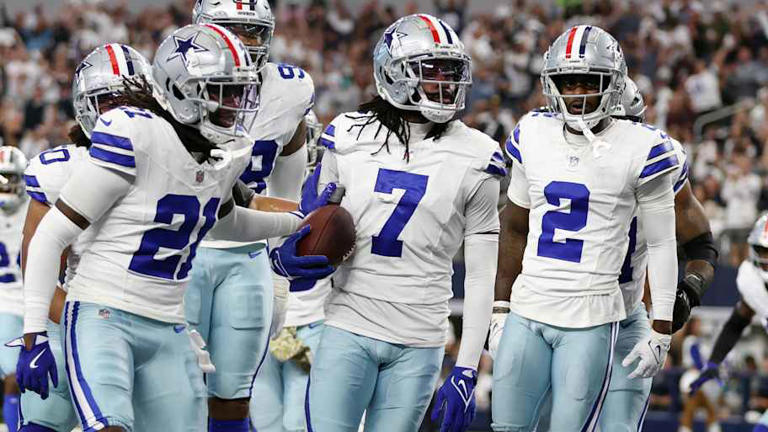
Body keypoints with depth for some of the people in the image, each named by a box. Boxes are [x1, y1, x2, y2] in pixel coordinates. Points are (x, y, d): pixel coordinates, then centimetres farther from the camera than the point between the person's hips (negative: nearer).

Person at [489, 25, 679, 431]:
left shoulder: (640, 149, -6)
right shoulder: (533, 136, 8)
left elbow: (662, 245, -1)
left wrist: (661, 331, -4)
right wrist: (500, 309, 16)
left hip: (590, 321, -5)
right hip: (526, 313, 5)